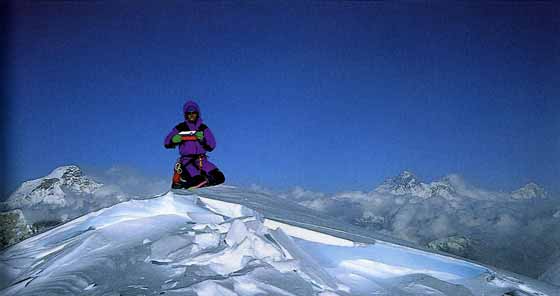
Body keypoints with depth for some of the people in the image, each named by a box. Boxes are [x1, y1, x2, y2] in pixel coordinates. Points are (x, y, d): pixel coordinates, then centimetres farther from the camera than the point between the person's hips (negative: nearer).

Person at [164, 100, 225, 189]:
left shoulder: (203, 128, 11)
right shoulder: (181, 127, 6)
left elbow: (211, 146, 4)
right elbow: (167, 143, 3)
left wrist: (203, 139, -13)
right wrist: (174, 139, -18)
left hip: (202, 160, 3)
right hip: (186, 160, -3)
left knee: (219, 177, -14)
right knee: (198, 180, -28)